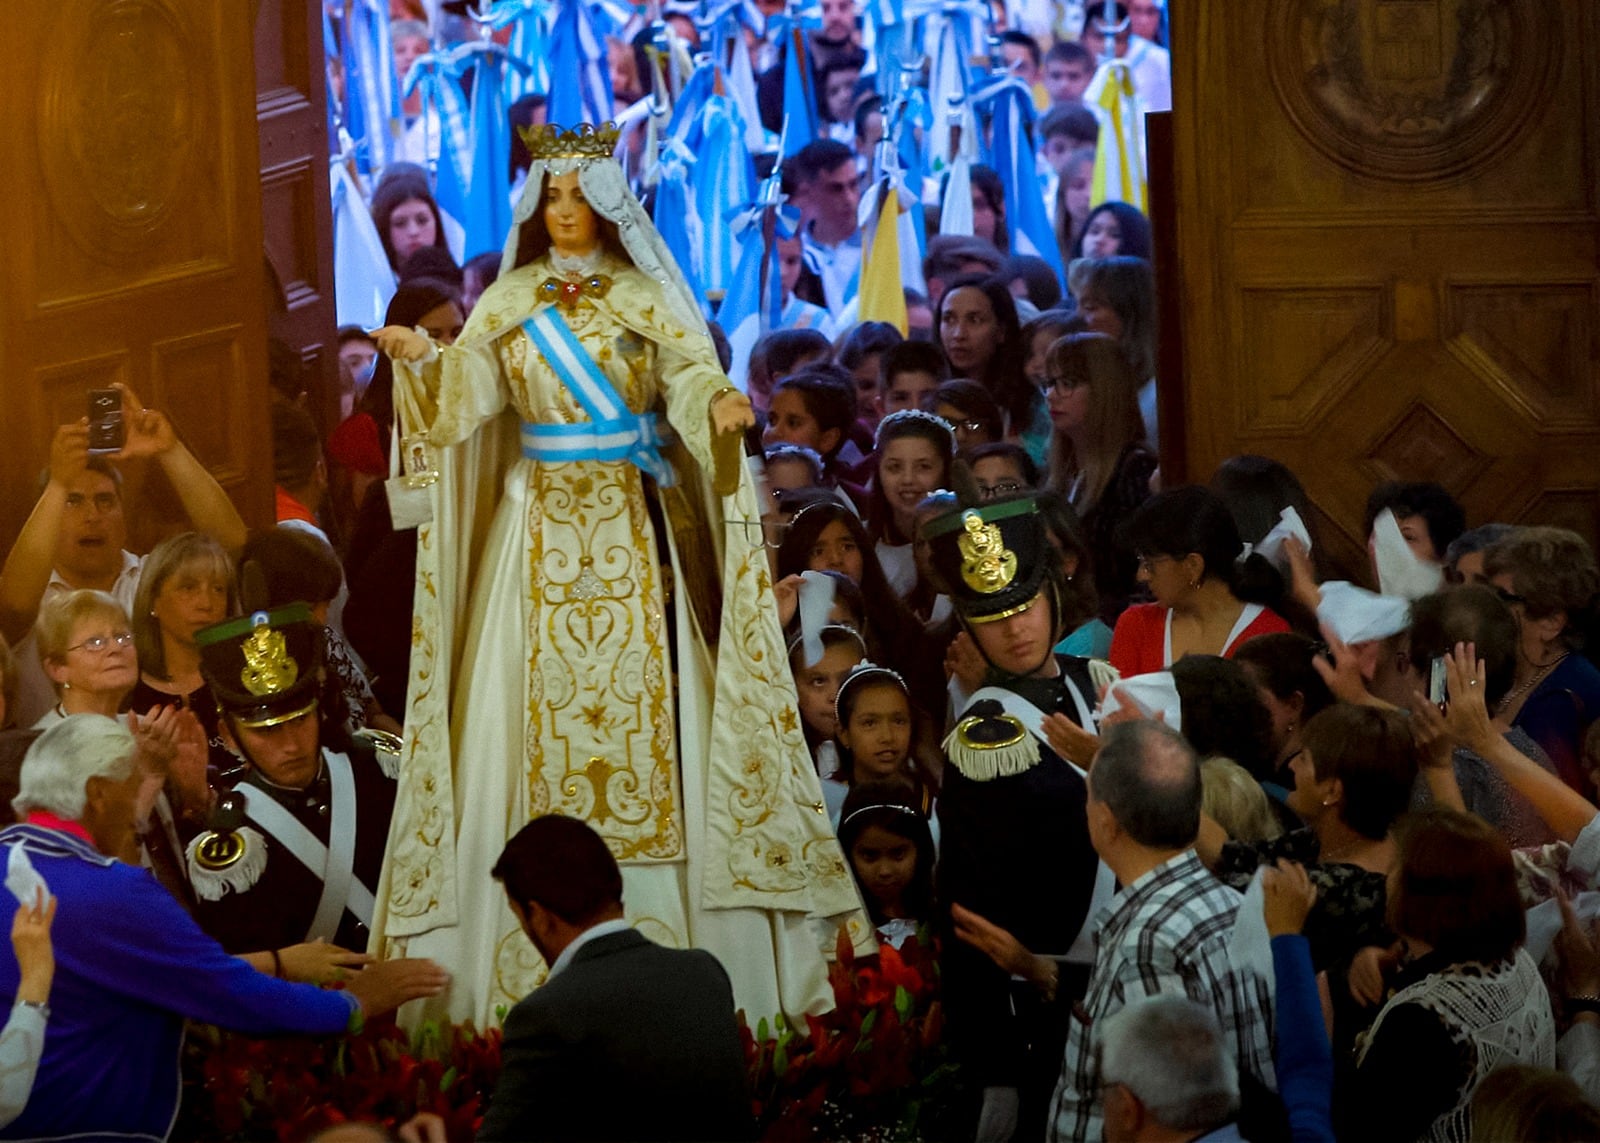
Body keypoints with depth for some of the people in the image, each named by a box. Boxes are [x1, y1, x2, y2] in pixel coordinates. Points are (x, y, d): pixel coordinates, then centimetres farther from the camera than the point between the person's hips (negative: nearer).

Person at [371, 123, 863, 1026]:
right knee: (542, 703, -2)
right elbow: (459, 400, -3)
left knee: (638, 692, -5)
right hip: (541, 532, 2)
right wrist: (419, 359, -24)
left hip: (630, 530, -2)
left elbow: (691, 375, -11)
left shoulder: (645, 298, 3)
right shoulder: (507, 303, 8)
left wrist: (721, 404, -34)